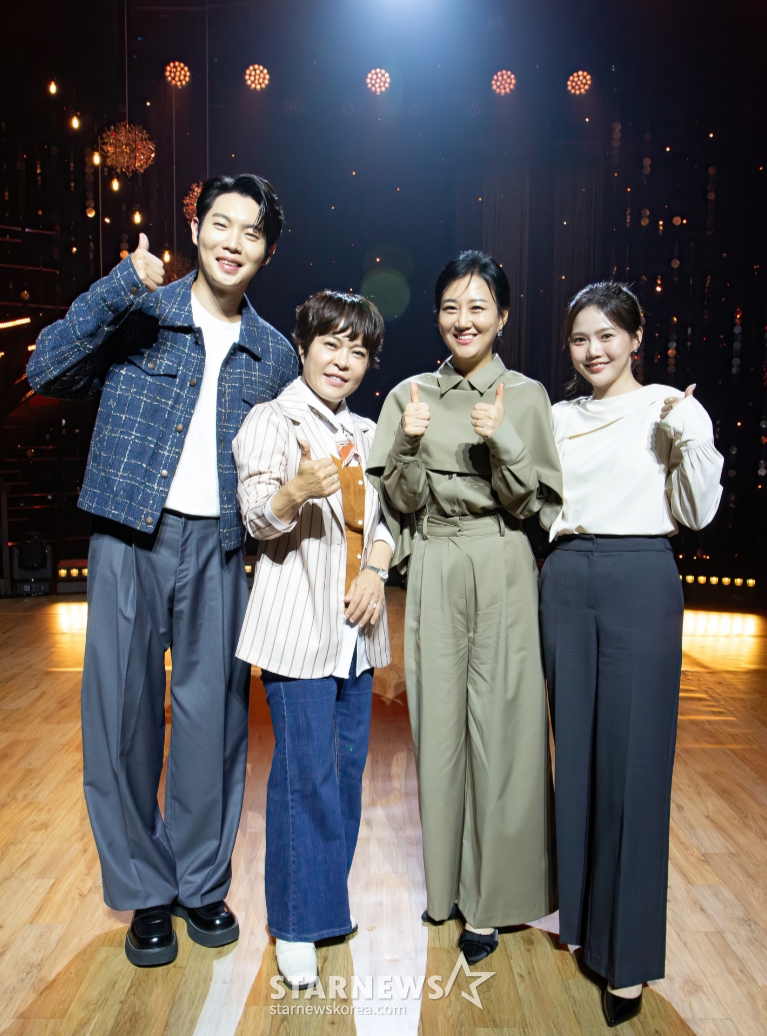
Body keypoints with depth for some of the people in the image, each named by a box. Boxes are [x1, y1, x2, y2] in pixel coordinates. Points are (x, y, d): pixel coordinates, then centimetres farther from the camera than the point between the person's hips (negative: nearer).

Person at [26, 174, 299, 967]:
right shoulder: (137, 314, 3)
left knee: (213, 715, 6)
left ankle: (201, 881, 26)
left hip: (219, 548, 2)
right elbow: (47, 373, -11)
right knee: (123, 711, 4)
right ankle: (144, 890, 23)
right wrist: (124, 285, -18)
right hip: (130, 540, -1)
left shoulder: (273, 355, 11)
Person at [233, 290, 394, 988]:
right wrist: (296, 490, -35)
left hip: (356, 625, 6)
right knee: (305, 772, -3)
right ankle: (297, 927, 14)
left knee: (348, 764, 13)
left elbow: (385, 520, 15)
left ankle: (329, 897, 32)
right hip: (300, 624, -6)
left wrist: (376, 573, -4)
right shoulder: (273, 420, -4)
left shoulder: (366, 434, 16)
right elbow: (259, 518, -14)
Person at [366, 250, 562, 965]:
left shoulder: (526, 395, 2)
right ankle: (445, 882, 29)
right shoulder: (412, 393, 7)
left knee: (499, 725, 1)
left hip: (503, 571, -1)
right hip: (435, 574, 2)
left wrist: (502, 441, -18)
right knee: (438, 721, 9)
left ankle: (490, 899, 20)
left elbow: (530, 503, -2)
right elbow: (403, 501, 2)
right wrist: (411, 439, -14)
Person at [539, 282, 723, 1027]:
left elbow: (698, 514, -3)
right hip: (566, 582, 4)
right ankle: (581, 910, 31)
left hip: (640, 583, -4)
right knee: (576, 751, 12)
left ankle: (628, 956, 11)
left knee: (632, 761, -2)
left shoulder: (672, 408, 1)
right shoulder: (558, 417, 12)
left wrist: (689, 437, -17)